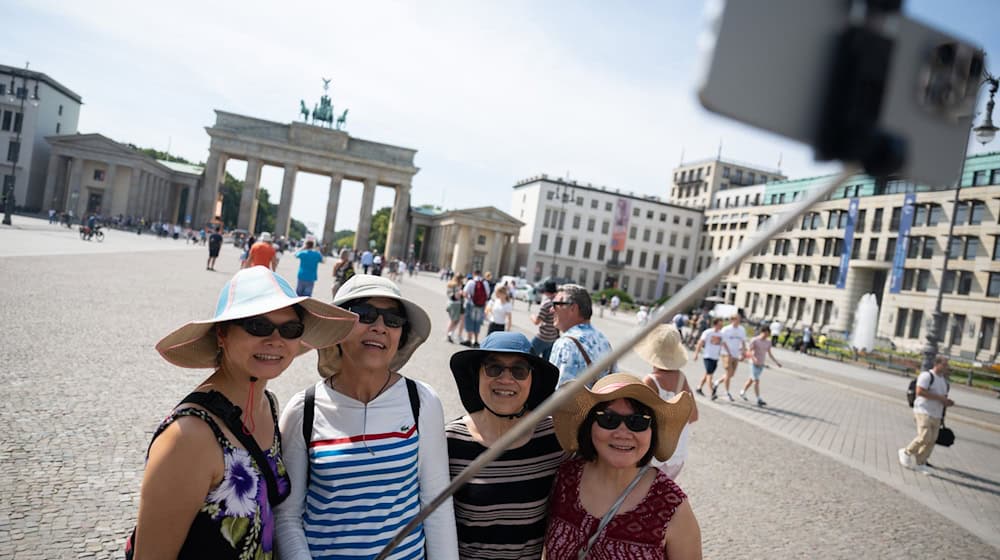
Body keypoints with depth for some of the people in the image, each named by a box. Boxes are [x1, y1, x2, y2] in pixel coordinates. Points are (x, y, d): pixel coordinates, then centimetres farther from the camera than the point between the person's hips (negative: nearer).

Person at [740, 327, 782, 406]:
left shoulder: (768, 342, 3)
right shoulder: (754, 340, -13)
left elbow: (769, 354, 8)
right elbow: (750, 352, -16)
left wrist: (776, 362, -1)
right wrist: (754, 359, -34)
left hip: (761, 364, 6)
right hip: (754, 364, -6)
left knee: (751, 379, 16)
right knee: (756, 381, -9)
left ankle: (742, 392, 32)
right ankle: (759, 399, -7)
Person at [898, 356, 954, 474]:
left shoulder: (943, 380, 17)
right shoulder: (927, 375, -10)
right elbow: (920, 391, -21)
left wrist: (947, 402, 5)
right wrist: (939, 397, -19)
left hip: (936, 414, 8)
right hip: (924, 412, -8)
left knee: (932, 440, 4)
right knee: (924, 437, -17)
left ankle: (919, 463, 13)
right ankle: (906, 452, 5)